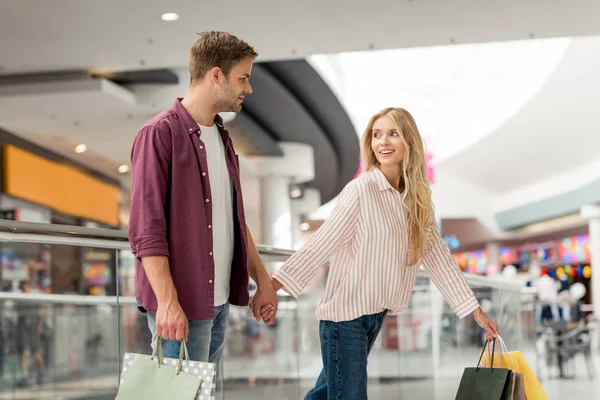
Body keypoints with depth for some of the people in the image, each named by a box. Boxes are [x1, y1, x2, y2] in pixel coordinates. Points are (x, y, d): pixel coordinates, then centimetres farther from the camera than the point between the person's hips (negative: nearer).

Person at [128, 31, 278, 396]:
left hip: (219, 301, 8)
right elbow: (146, 230, -16)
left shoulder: (221, 137, 14)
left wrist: (263, 281, 15)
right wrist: (168, 301, -21)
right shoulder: (160, 134, -12)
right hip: (181, 304, -8)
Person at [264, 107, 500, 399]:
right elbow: (321, 244, -18)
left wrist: (475, 311, 9)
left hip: (376, 313, 7)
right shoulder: (361, 190, -15)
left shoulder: (416, 197, 5)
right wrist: (275, 283, -29)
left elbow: (437, 256, 9)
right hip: (345, 313, -7)